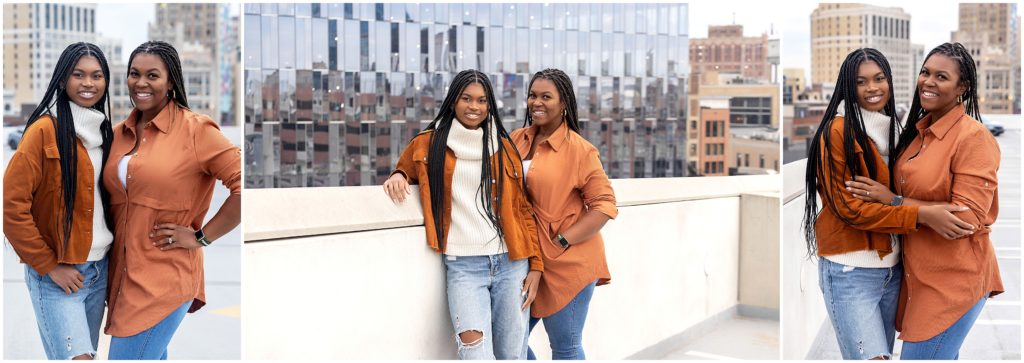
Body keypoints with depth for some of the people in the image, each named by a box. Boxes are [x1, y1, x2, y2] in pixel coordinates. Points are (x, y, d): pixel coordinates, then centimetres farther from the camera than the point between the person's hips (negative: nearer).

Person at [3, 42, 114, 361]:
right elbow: (12, 206, -15)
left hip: (99, 270, 7)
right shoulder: (45, 130, -11)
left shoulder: (103, 130, 9)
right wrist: (49, 266, -13)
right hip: (56, 274, -6)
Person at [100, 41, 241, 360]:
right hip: (123, 272, 7)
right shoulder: (119, 134, 10)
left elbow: (244, 185, -16)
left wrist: (201, 236, -13)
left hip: (165, 278, -7)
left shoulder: (194, 129, -10)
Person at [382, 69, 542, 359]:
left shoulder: (504, 147, 9)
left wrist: (535, 265, 4)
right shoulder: (428, 144, 6)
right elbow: (406, 170, 25)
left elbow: (523, 208, 10)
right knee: (476, 353, -20)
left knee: (512, 355, 4)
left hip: (511, 263, 2)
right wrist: (397, 176, 0)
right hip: (463, 266, -2)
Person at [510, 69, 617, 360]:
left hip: (568, 265, -6)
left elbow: (605, 205, -11)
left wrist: (562, 241, -16)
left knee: (565, 348, 5)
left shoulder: (580, 150, -10)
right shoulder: (518, 139, 8)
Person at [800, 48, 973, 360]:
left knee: (884, 351, 11)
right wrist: (920, 215, -21)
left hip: (891, 268, 7)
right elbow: (847, 206, -16)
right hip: (850, 272, -7)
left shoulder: (891, 129, 13)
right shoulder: (838, 132, -11)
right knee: (873, 356, -12)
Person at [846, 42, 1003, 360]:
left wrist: (893, 201, -18)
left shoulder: (974, 137, -16)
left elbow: (967, 217, -21)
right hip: (919, 271, 8)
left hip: (955, 279, -8)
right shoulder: (919, 129, 8)